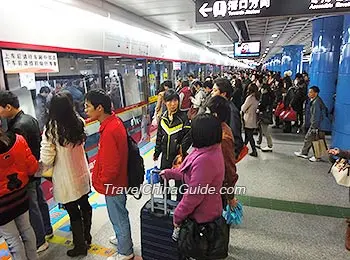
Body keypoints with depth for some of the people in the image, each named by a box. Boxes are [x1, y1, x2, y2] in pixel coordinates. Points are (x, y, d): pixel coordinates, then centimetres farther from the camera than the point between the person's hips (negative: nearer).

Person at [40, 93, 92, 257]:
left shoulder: (51, 129, -20)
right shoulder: (78, 123, -4)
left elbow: (47, 160, -17)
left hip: (66, 179, -6)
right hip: (82, 174, 6)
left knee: (73, 213, 10)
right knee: (84, 205, 22)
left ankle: (80, 246, 29)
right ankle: (86, 237, 43)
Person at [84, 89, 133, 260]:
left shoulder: (109, 131, -32)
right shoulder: (115, 121, -2)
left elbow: (111, 166, -29)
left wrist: (101, 183, -13)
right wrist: (97, 164, 14)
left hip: (112, 184, -9)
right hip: (117, 181, 9)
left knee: (118, 217, 12)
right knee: (119, 215, 28)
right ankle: (122, 238, 51)